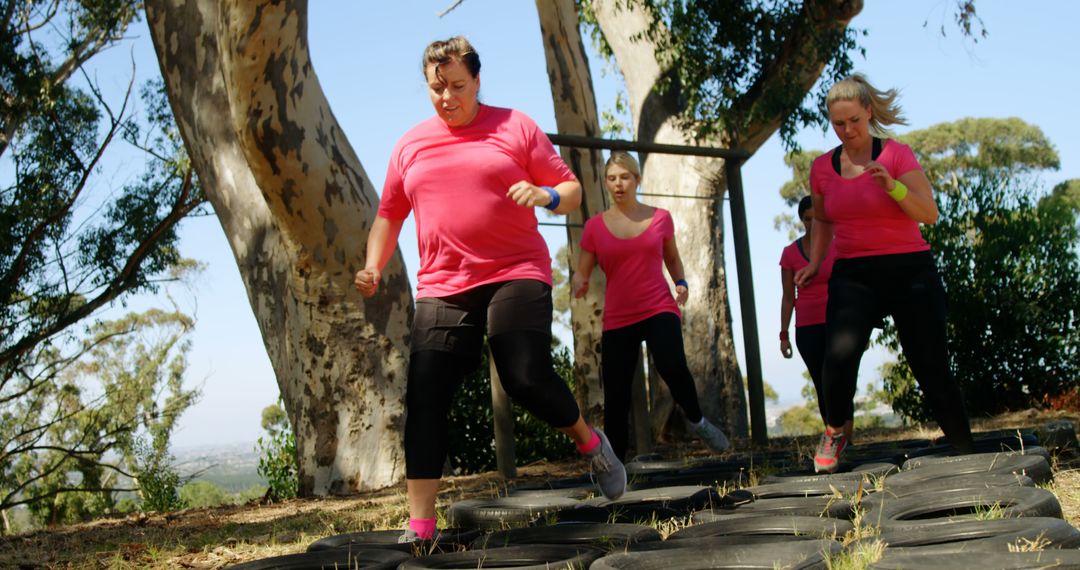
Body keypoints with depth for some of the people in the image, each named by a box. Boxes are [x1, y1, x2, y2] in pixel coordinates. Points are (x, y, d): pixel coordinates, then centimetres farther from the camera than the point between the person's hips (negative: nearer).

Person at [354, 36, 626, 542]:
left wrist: (547, 194, -18)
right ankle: (419, 527, -1)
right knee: (425, 400, -6)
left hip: (516, 274, -3)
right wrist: (373, 265, 5)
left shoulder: (515, 126, 5)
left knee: (527, 378, -17)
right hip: (441, 287, 3)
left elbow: (571, 190, 5)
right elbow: (389, 214, 21)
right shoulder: (410, 146, 14)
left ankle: (592, 444, 16)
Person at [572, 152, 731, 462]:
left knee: (672, 367, -29)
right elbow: (581, 274, 3)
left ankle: (698, 421, 1)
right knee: (615, 399, -2)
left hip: (659, 310, -1)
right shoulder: (594, 226, 2)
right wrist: (579, 284, -21)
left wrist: (681, 282, 2)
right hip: (617, 319, 1)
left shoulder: (660, 217, 4)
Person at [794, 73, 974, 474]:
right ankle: (834, 433, 2)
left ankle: (966, 454, 14)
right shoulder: (822, 168, 7)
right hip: (853, 276, 2)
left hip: (909, 270, -2)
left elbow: (929, 215, -11)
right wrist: (815, 263, 11)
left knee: (931, 368, -1)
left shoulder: (896, 154, -4)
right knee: (839, 354, -23)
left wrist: (892, 185, -25)